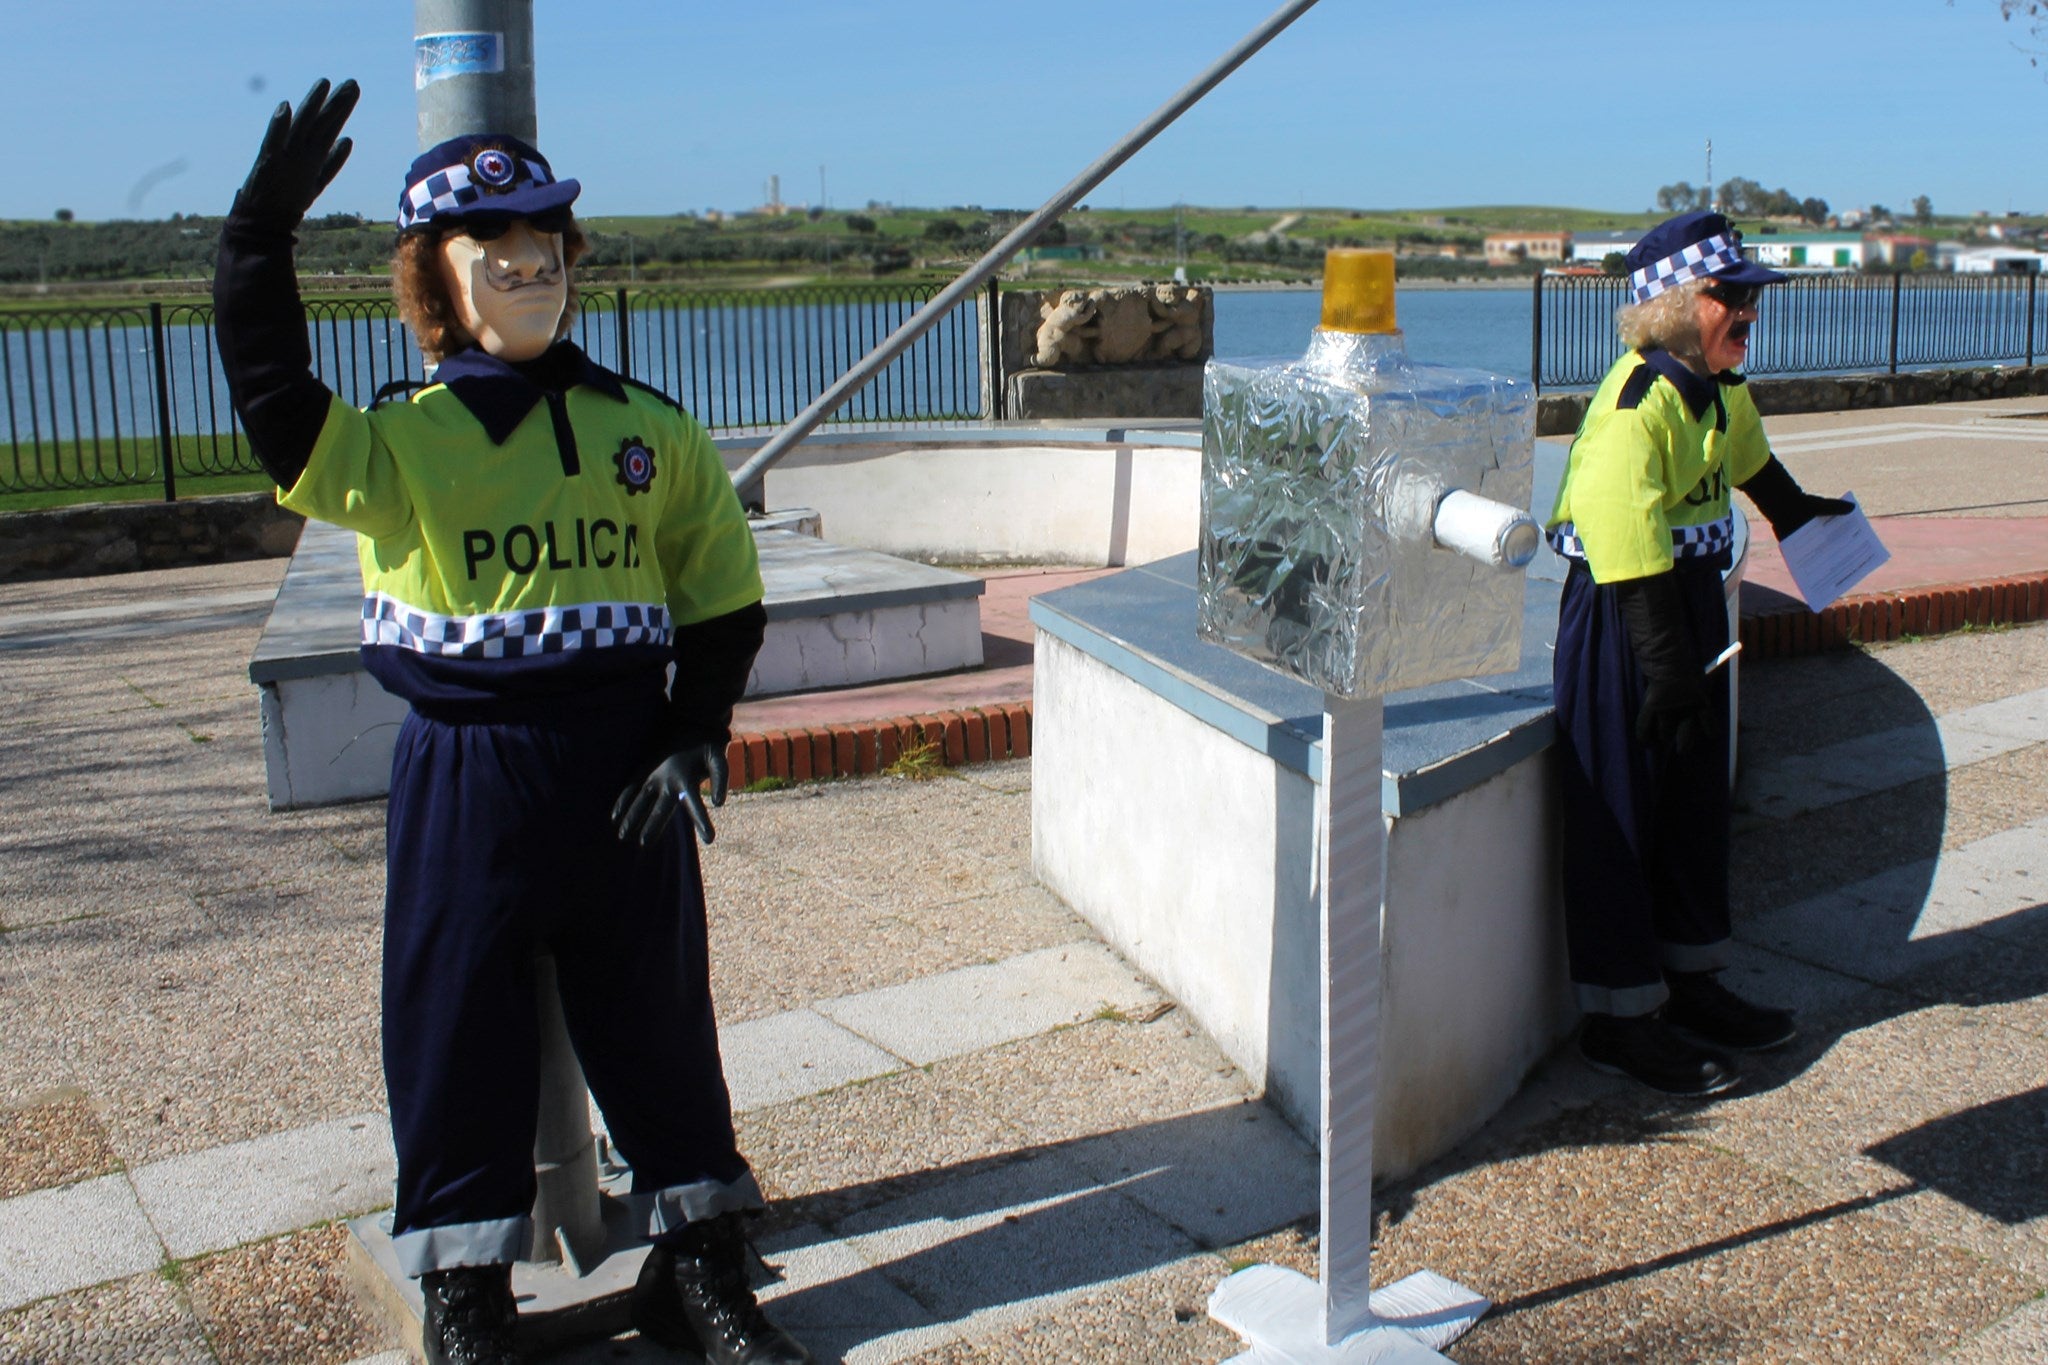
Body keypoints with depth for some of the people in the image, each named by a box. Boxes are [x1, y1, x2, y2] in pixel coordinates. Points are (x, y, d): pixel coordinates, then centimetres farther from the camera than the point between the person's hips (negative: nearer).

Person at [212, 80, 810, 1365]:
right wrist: (263, 234, -29)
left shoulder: (648, 431, 4)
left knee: (661, 1021, 11)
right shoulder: (400, 445, -2)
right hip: (464, 778, -2)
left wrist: (698, 732, -1)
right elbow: (274, 400, -20)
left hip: (621, 771, 2)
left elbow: (724, 587, 9)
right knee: (459, 1034, 7)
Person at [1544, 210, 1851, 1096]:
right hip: (1620, 621, -10)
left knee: (1697, 803, 17)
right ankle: (1621, 1021, 10)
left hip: (1692, 600, 10)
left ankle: (1693, 986, 31)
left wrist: (1793, 511, 48)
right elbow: (1623, 539, -29)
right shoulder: (1636, 404, -23)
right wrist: (1664, 664, -28)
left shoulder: (1719, 390, 7)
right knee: (1619, 820, -1)